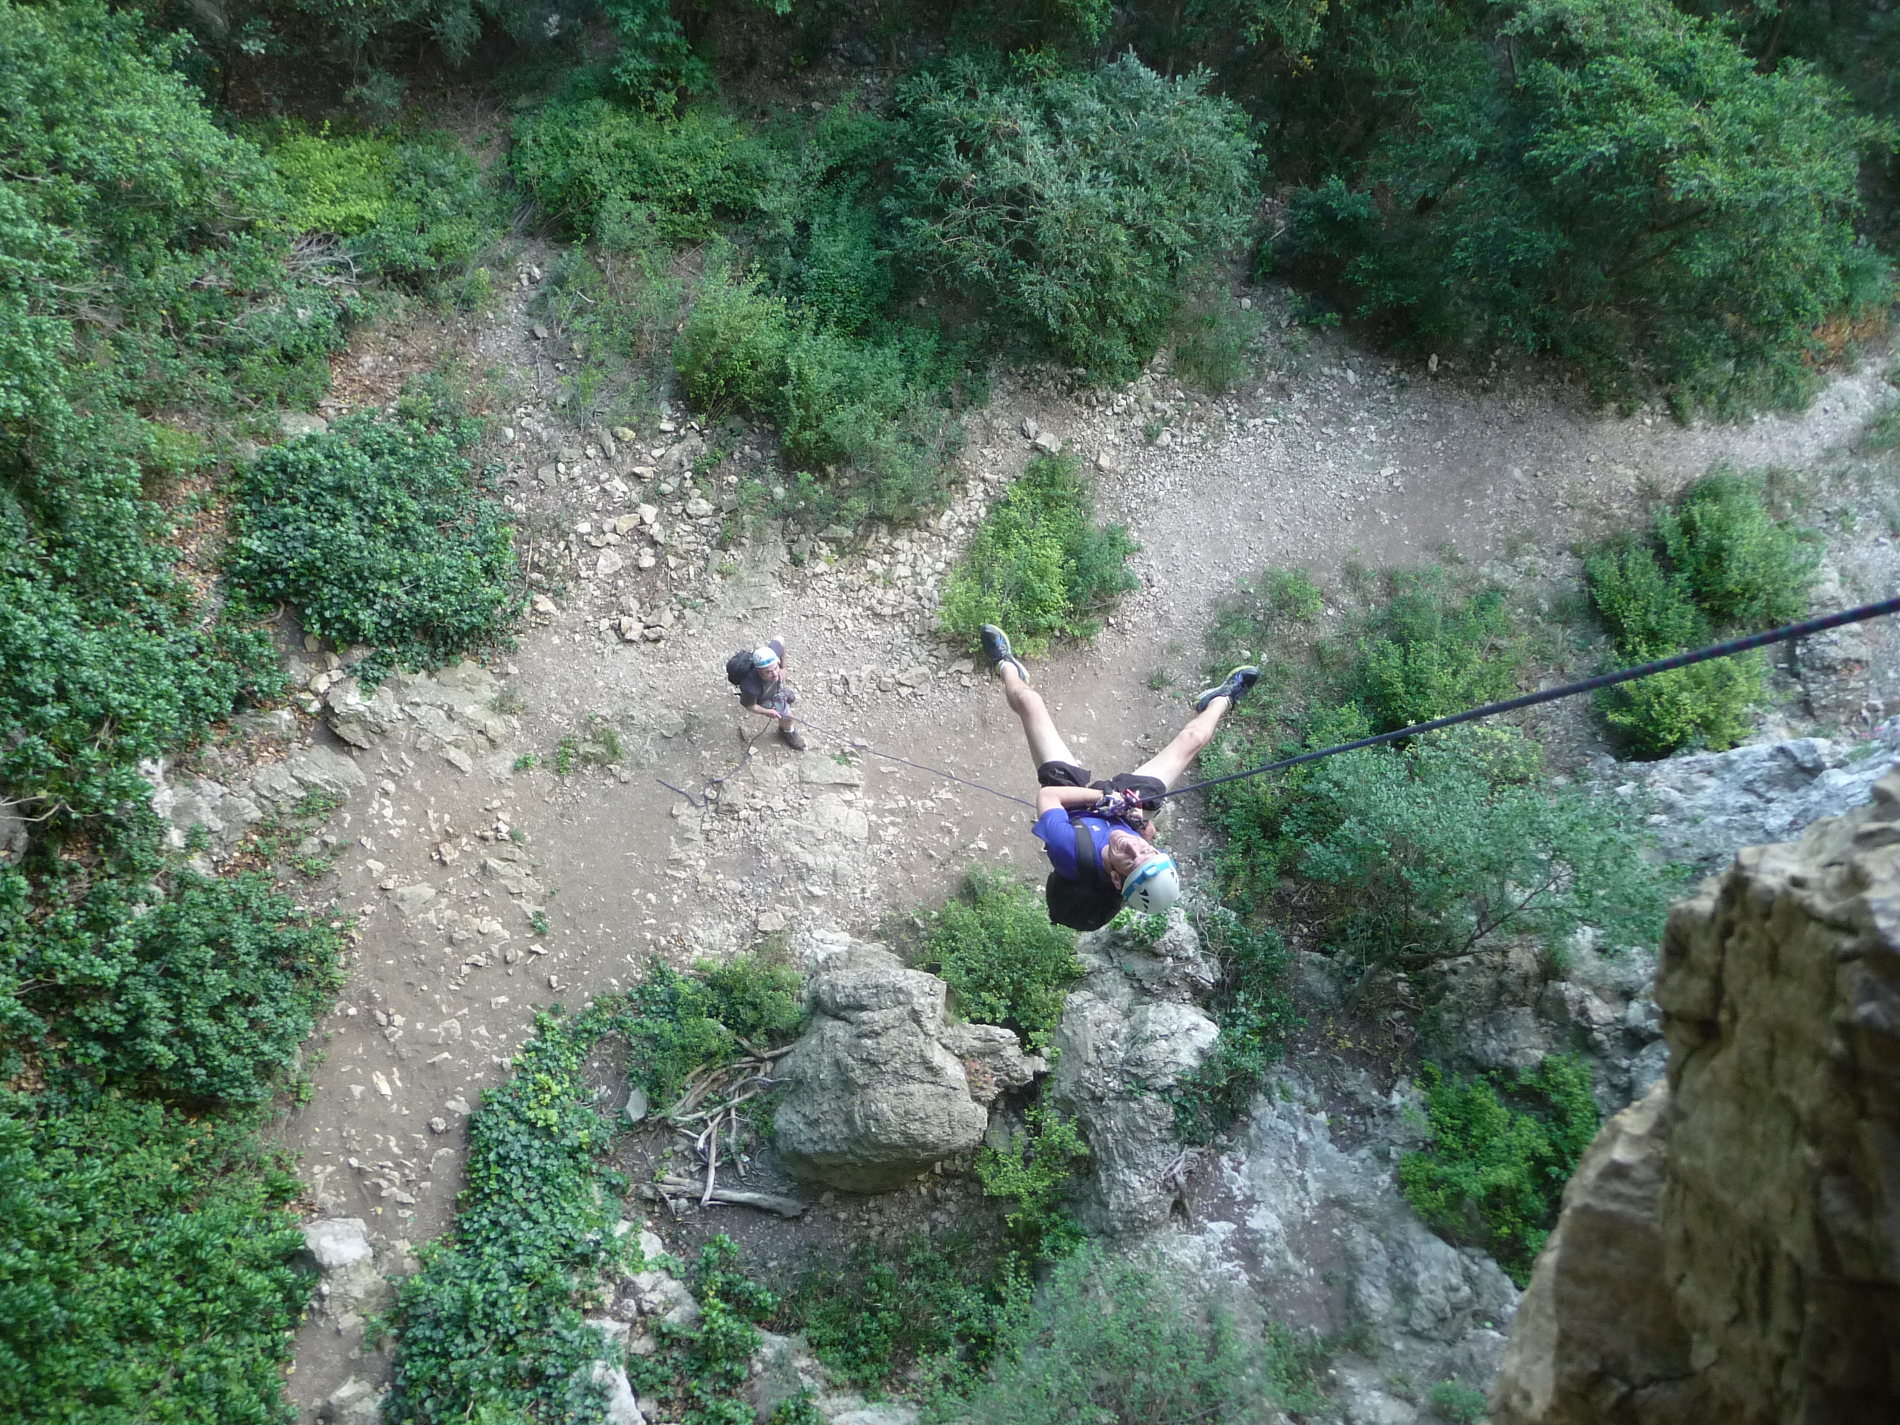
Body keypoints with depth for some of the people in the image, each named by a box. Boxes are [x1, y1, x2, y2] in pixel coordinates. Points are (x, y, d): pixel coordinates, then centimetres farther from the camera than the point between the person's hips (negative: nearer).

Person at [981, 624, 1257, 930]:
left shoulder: (1071, 851, -51)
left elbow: (1048, 795, -33)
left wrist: (1102, 796, -32)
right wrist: (1141, 817, -31)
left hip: (1075, 797, -1)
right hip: (1124, 806, 1)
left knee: (1028, 699, 9)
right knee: (1191, 739, 16)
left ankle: (1005, 665, 47)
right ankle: (1220, 700, 54)